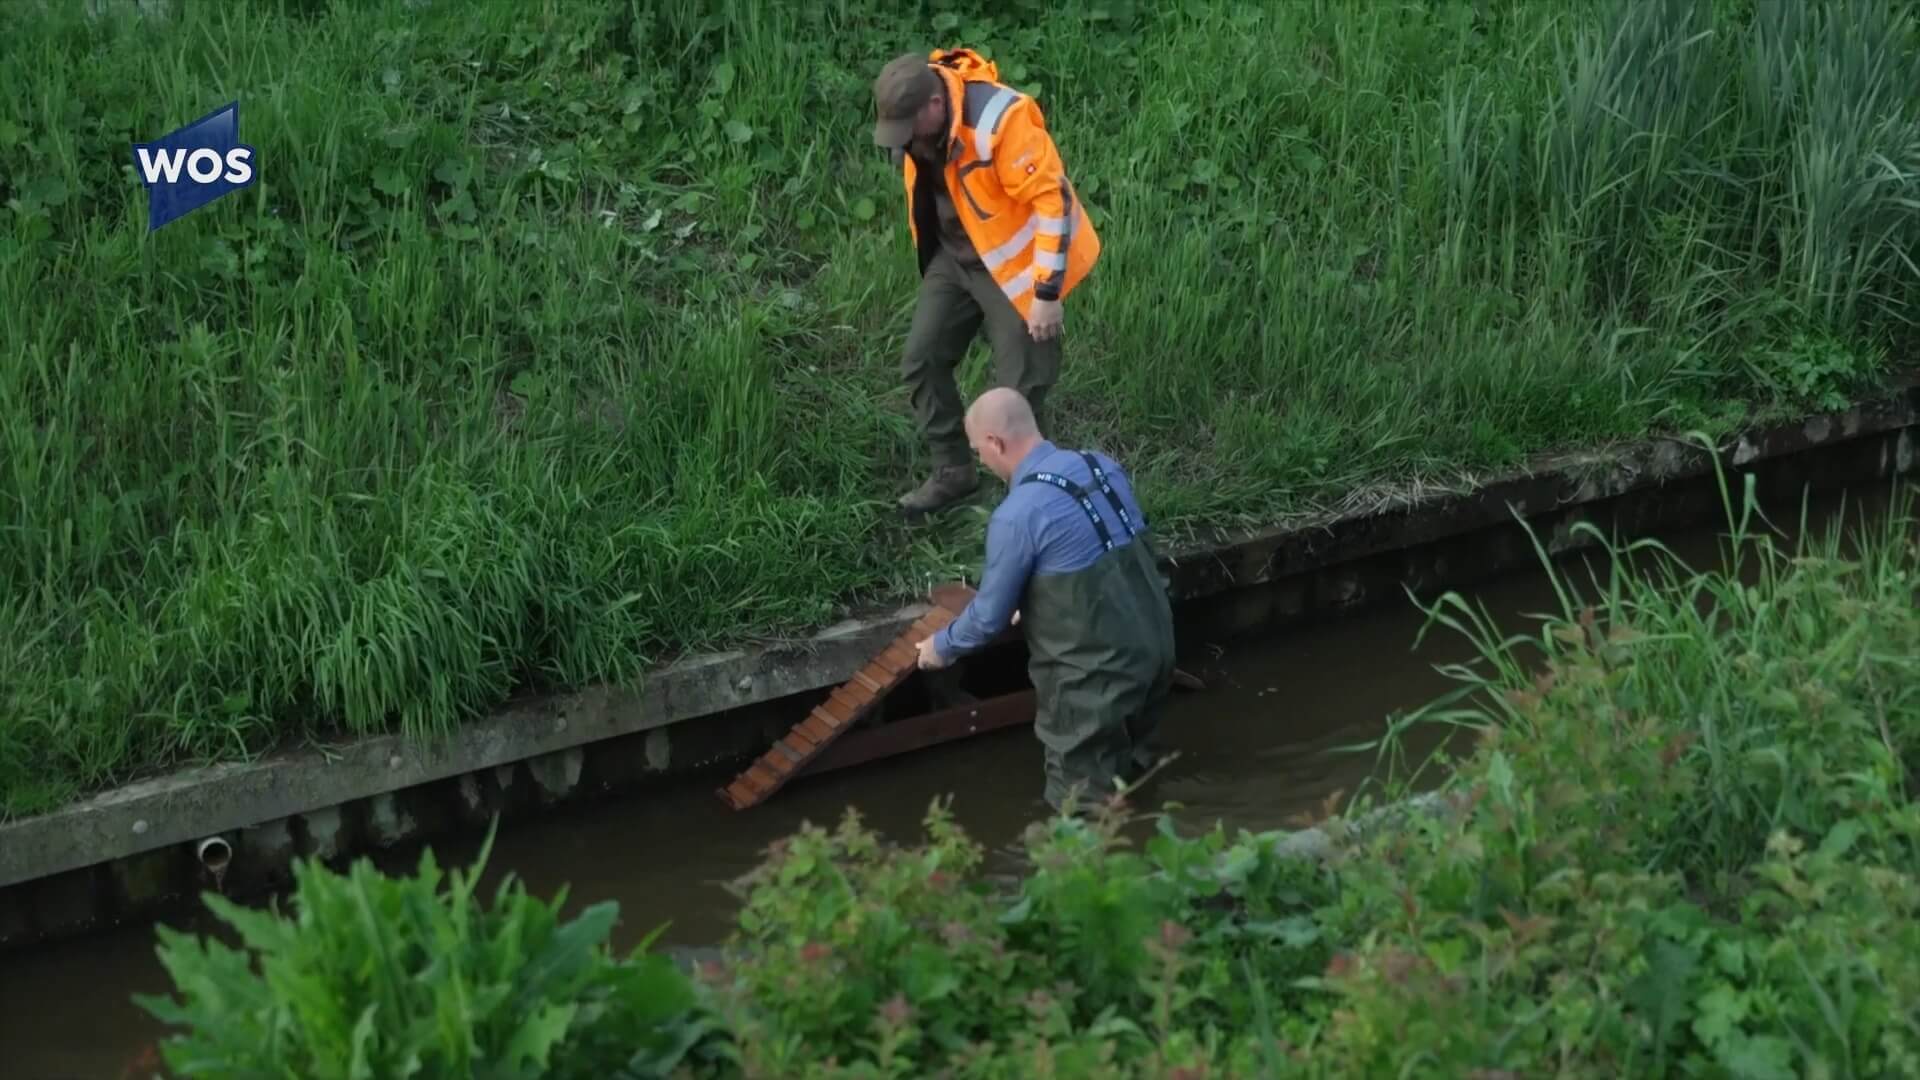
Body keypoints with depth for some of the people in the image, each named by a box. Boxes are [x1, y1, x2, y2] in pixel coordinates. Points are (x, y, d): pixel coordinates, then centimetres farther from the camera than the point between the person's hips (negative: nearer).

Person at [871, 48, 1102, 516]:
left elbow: (1053, 200, -29)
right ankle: (954, 470, 24)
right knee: (921, 361, 9)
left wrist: (1048, 291, -27)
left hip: (1011, 263, -7)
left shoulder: (1001, 120, -32)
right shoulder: (915, 112, -9)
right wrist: (929, 256, 19)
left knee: (1018, 391, -1)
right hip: (954, 257, 7)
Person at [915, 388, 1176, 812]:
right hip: (1156, 648, 7)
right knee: (1130, 777, 25)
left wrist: (941, 646, 13)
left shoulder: (1016, 515, -20)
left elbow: (991, 615, -7)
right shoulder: (1103, 466, 3)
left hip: (1097, 676, -7)